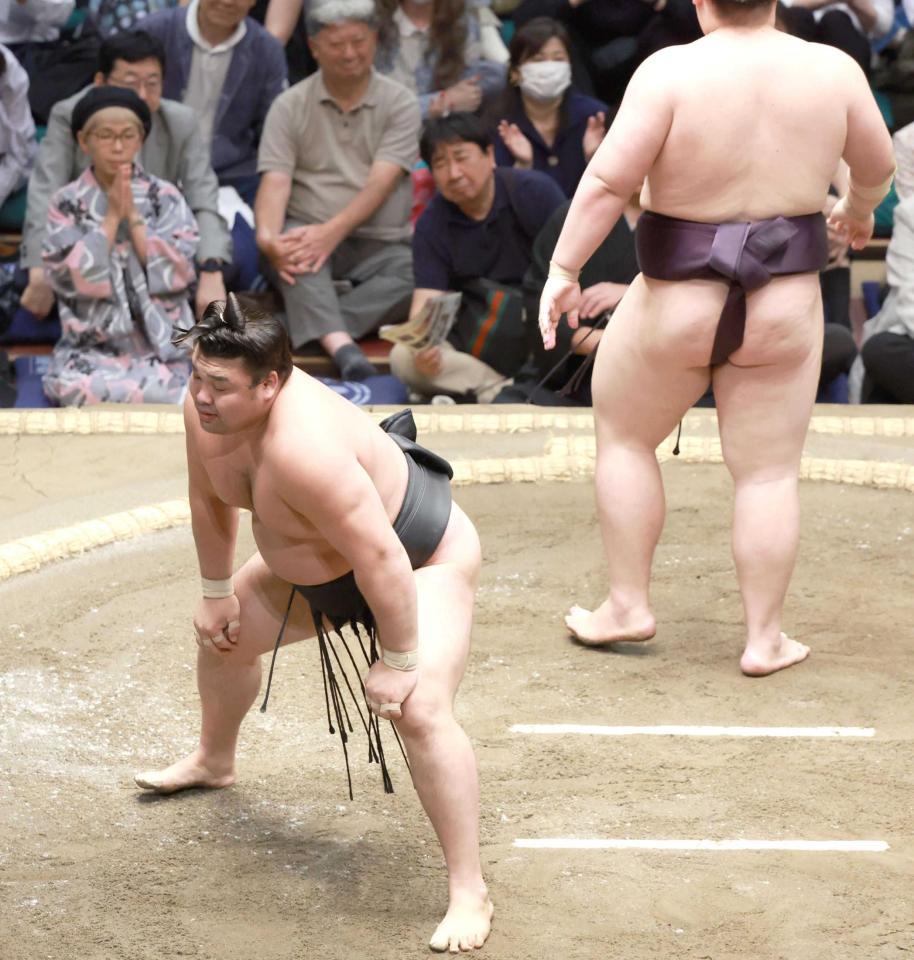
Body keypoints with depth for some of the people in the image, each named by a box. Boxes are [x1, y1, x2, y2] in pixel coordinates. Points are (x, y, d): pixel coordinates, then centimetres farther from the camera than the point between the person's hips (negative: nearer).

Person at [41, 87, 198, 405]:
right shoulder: (66, 203, 6)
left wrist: (133, 216, -7)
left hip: (161, 344, -2)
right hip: (91, 347, 2)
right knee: (74, 387, -33)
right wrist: (112, 217, -7)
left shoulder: (166, 197, 6)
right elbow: (68, 276, -6)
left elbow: (177, 272, -4)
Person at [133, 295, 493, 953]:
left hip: (424, 561, -9)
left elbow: (383, 562, -39)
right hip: (320, 569, 9)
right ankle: (215, 762, 56)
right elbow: (211, 499, 3)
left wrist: (397, 661, -30)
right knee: (225, 633, 24)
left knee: (421, 710, -28)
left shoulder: (303, 447, -43)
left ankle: (470, 894, -22)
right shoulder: (206, 408, -17)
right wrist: (217, 591, 11)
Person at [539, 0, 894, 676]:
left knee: (623, 437, 19)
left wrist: (564, 270, -12)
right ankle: (765, 639, 13)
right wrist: (859, 210, 32)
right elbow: (878, 165, 11)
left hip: (677, 305, -2)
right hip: (784, 310, 2)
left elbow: (609, 179, -20)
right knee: (769, 472, 10)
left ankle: (628, 606, 20)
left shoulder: (671, 72, -15)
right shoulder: (833, 70, -5)